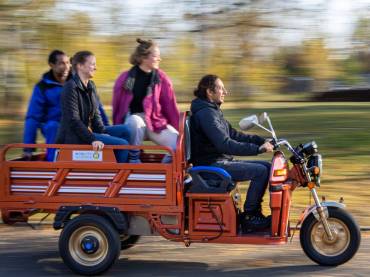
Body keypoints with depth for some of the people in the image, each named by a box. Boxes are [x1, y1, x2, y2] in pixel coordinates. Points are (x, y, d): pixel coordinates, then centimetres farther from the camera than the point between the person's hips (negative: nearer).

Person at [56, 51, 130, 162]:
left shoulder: (91, 86, 11)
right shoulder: (71, 88, -17)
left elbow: (95, 114, 14)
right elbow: (73, 120, -22)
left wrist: (102, 132, -3)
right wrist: (93, 139, -27)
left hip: (89, 130, 9)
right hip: (75, 136, -9)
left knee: (124, 130, 3)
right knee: (122, 144, -15)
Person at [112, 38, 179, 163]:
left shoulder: (162, 79, 0)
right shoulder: (125, 79, -4)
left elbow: (171, 107, 2)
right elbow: (117, 106, 5)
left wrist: (180, 132, 1)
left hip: (156, 122, 2)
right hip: (133, 119, -2)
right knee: (134, 121, -39)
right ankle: (134, 160, -18)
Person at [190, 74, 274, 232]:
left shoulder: (212, 111, 16)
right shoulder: (205, 114, -18)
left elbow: (233, 135, 18)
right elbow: (225, 144, -27)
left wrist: (262, 141, 7)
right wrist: (258, 148, -27)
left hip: (220, 161, 10)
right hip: (212, 165, -10)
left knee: (266, 166, 6)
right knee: (261, 171, -17)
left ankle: (255, 213, 9)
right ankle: (248, 217, -9)